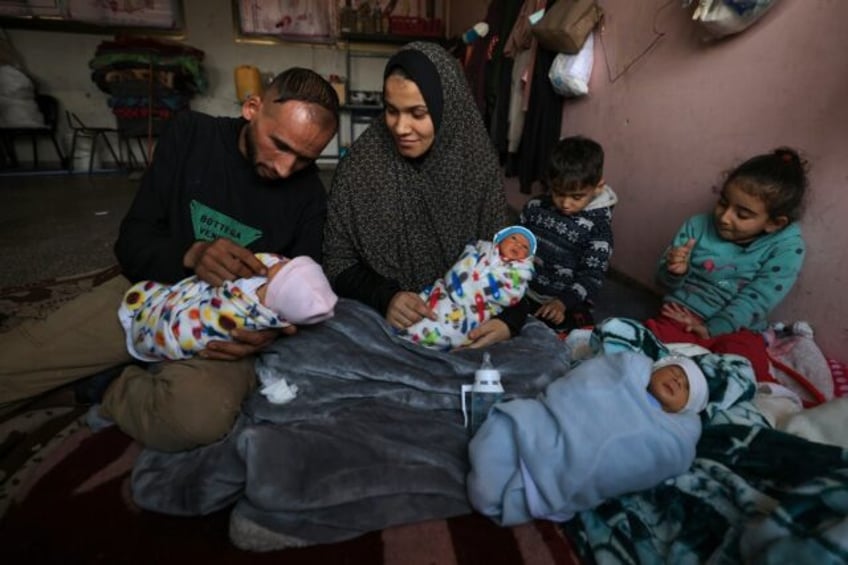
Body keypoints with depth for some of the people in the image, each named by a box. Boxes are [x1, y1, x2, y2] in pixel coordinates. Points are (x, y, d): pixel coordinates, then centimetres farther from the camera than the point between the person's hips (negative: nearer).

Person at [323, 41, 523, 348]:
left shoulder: (479, 165, -5)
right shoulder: (360, 164, -8)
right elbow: (338, 262, -4)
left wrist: (508, 319, -19)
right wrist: (385, 298, -22)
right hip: (380, 321, 0)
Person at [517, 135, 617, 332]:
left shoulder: (597, 227, -12)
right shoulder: (535, 207, -2)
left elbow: (592, 276, -15)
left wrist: (563, 302, -31)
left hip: (568, 308, -3)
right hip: (525, 296, 3)